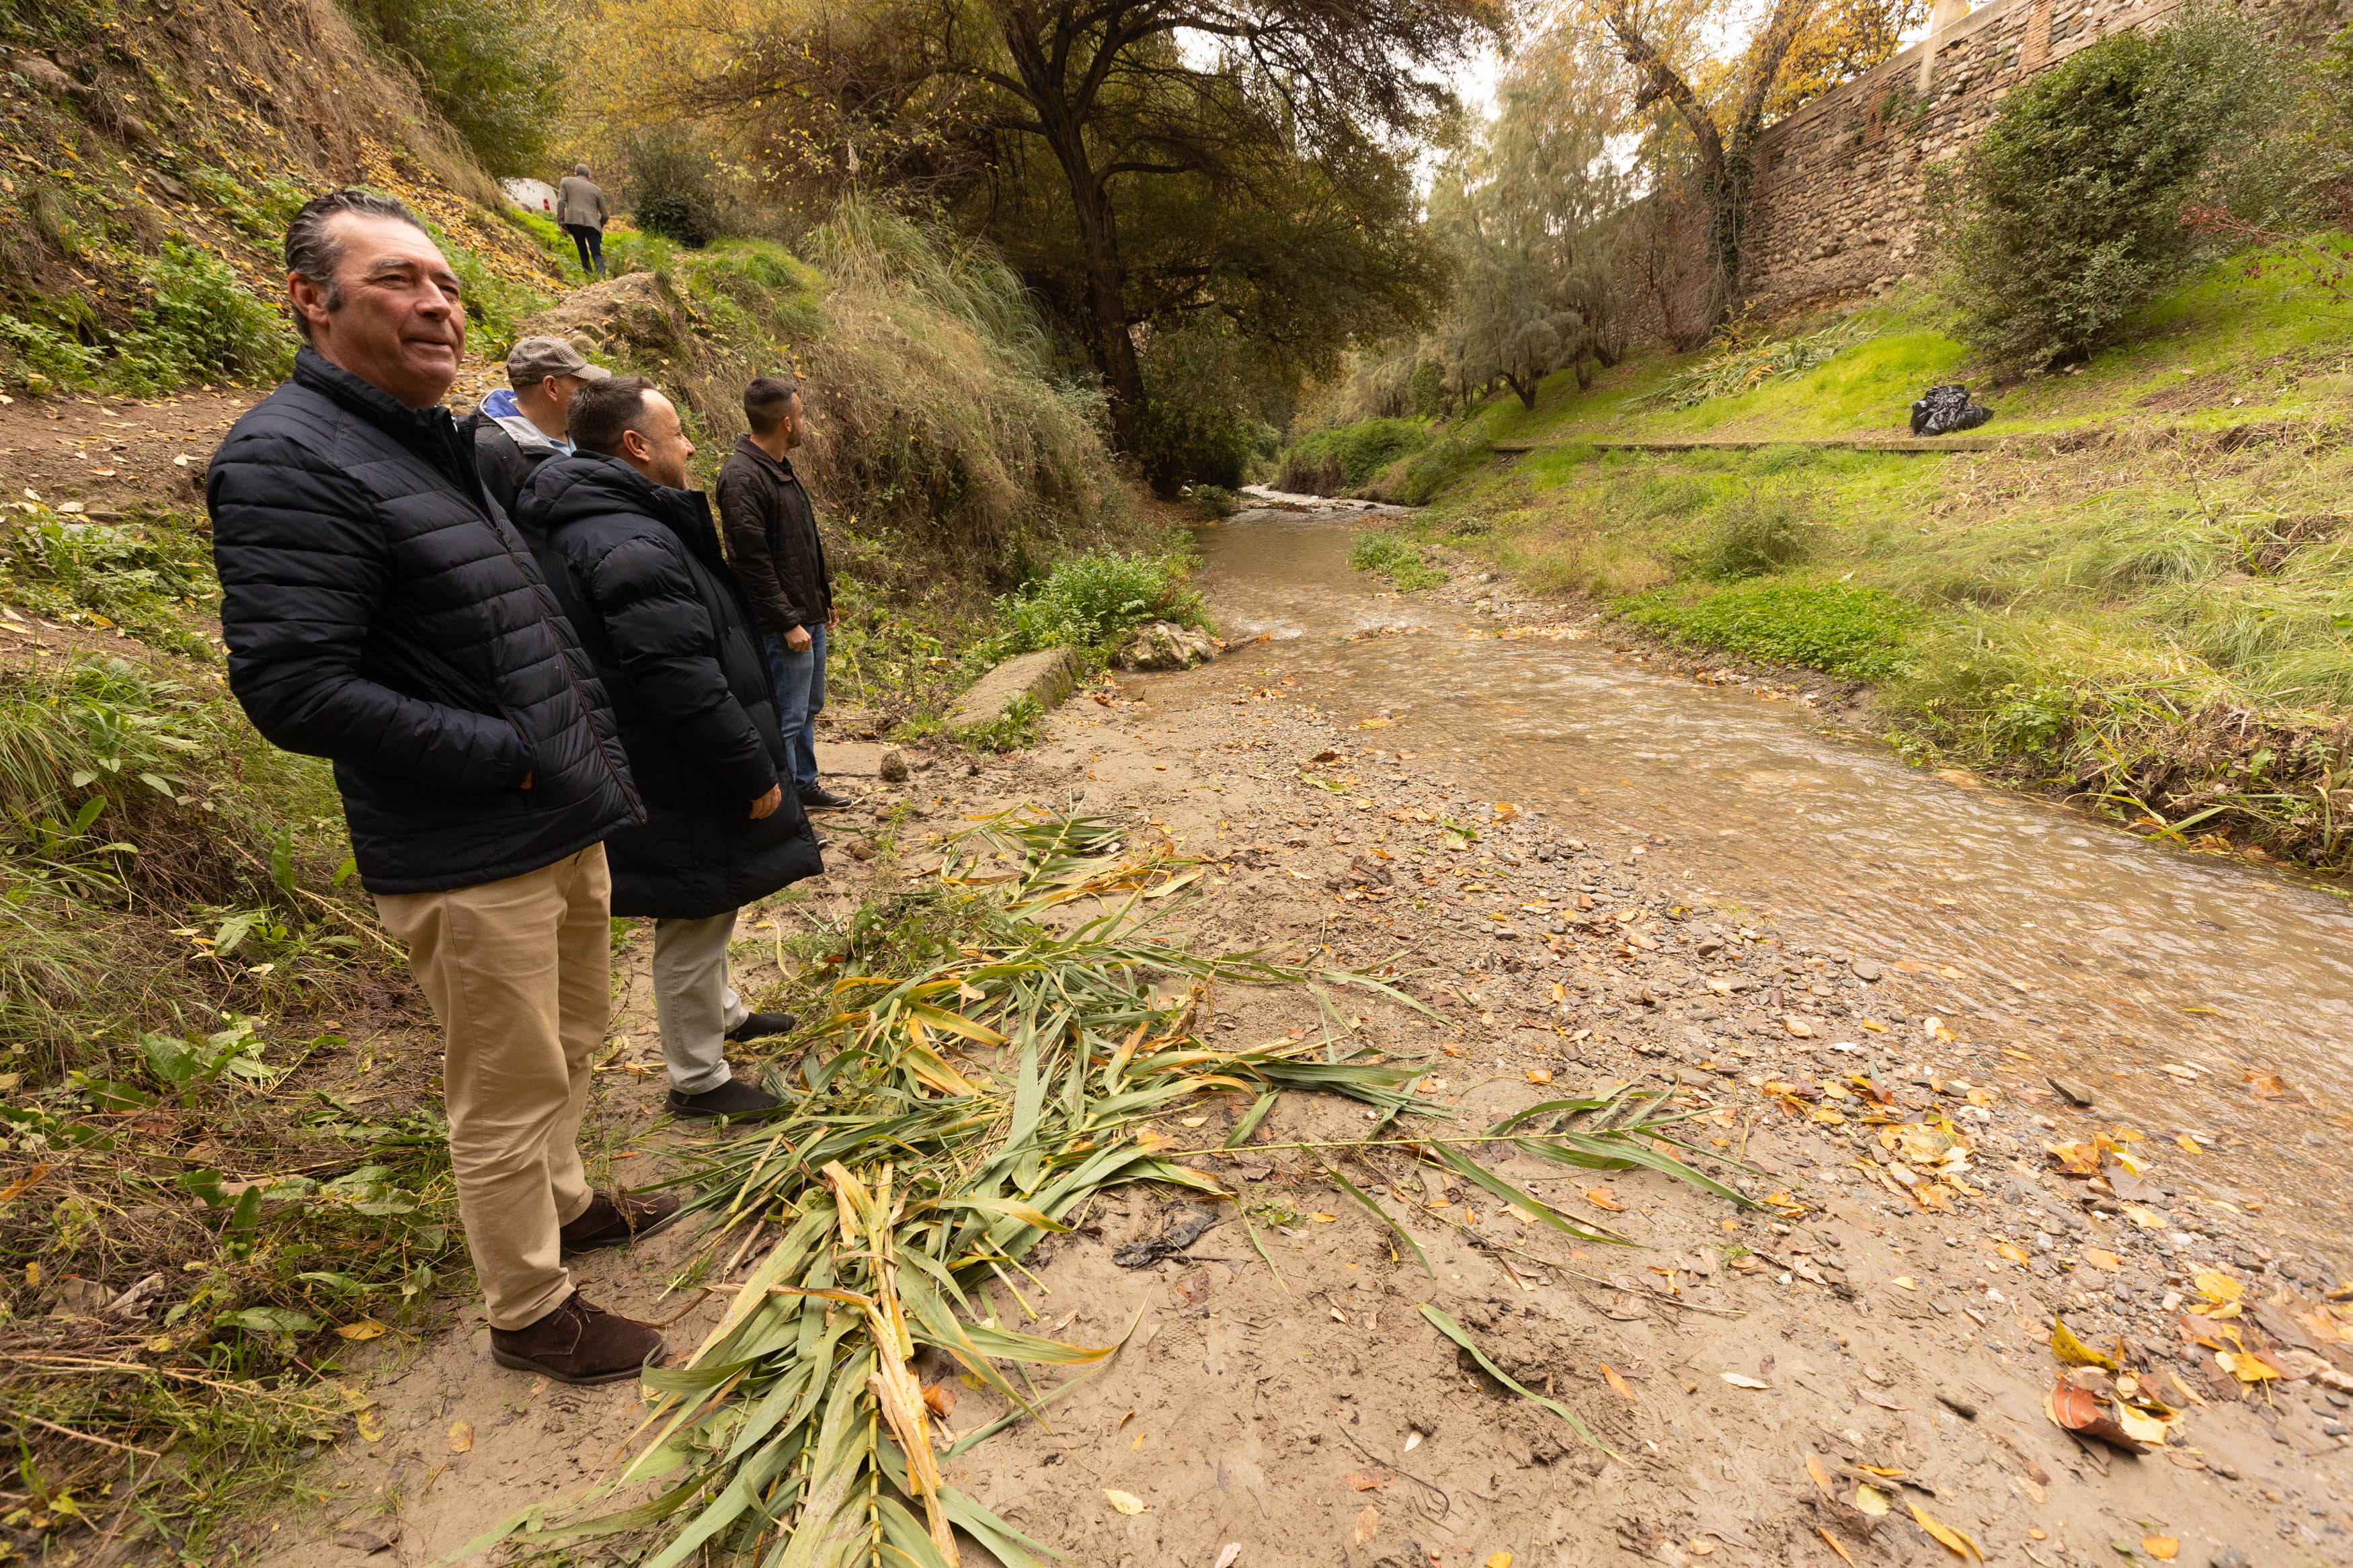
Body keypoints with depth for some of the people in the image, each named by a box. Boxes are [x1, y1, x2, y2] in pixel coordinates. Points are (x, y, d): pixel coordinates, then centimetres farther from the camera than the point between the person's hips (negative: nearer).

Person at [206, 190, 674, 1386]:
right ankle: (529, 1313, 26)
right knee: (509, 1091, 6)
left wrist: (589, 750, 11)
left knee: (570, 1041, 24)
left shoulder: (448, 443, 14)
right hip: (468, 862, -9)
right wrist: (512, 756, -19)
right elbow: (292, 689, -22)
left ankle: (561, 1202, 47)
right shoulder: (288, 461, -15)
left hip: (564, 828, 9)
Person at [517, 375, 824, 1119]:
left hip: (671, 773, 11)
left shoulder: (596, 524, 11)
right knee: (695, 922, 5)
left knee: (704, 913, 27)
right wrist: (755, 774, -20)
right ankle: (697, 1080, 23)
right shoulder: (633, 546, -25)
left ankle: (722, 1011, 48)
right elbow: (685, 685, -30)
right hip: (680, 787, -11)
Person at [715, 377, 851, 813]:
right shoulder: (742, 476, -18)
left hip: (809, 617, 10)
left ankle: (804, 785, 35)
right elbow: (752, 560, -21)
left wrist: (823, 600, 19)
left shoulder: (781, 467, 13)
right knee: (787, 719, -2)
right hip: (782, 627, -10)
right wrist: (787, 622, -20)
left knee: (809, 708, 20)